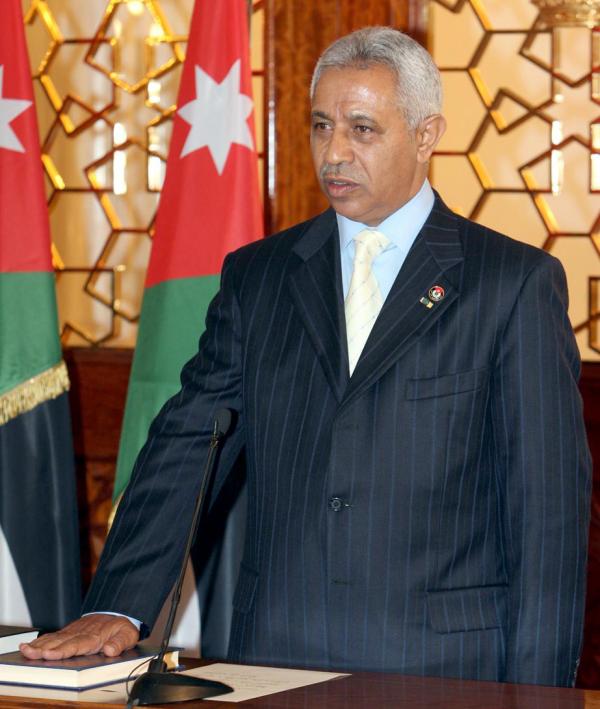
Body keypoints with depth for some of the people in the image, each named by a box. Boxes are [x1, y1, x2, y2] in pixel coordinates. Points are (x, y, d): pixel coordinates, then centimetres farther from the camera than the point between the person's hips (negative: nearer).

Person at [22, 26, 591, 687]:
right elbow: (182, 450, 7)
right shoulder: (256, 276, 13)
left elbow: (548, 502, -1)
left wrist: (534, 691, -7)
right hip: (274, 661, 3)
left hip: (441, 668, -3)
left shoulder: (518, 282, 2)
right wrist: (116, 607, -7)